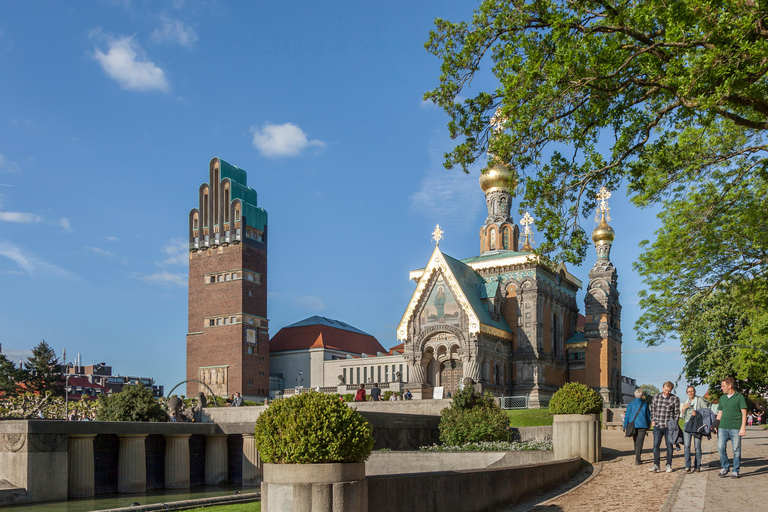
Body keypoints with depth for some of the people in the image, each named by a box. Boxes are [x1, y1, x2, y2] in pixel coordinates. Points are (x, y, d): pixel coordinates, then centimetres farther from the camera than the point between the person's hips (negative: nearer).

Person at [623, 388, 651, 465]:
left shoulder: (631, 404, 0)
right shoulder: (644, 404, -2)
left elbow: (627, 416, 1)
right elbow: (648, 415, 8)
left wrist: (626, 427, 7)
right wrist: (648, 425, 23)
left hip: (633, 426, 2)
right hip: (642, 425, -2)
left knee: (636, 441, 17)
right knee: (639, 442, -2)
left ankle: (637, 458, 26)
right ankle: (637, 460, -10)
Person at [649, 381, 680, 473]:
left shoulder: (675, 399, -1)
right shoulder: (656, 397, 8)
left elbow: (677, 413, 1)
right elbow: (652, 409, 17)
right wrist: (652, 420, 7)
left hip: (669, 427, -2)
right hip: (657, 426, 2)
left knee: (669, 446, 6)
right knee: (656, 445, -3)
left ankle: (669, 465, 15)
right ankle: (656, 465, -1)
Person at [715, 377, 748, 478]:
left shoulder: (739, 397, -1)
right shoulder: (722, 398, 15)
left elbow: (744, 413, -4)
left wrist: (743, 428, -10)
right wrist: (715, 426, 13)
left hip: (736, 428, -4)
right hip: (723, 427, 4)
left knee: (736, 450, 0)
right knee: (721, 448, -3)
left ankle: (735, 471, 11)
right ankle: (725, 467, 12)